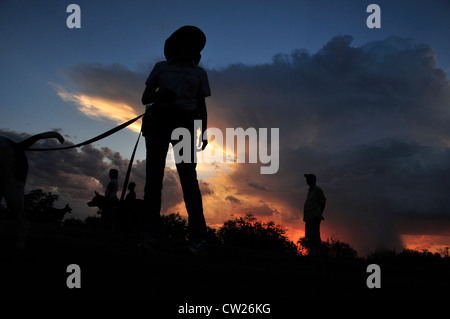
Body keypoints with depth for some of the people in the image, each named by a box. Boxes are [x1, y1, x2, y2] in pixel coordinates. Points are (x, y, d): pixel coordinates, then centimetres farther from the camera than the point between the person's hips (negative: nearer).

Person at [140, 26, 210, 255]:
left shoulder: (199, 73, 20)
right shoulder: (161, 67, 18)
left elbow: (202, 105, 17)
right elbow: (145, 98, 14)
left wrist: (203, 131, 4)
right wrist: (158, 94, -8)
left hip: (185, 123, -1)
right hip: (158, 120, 1)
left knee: (188, 177, -15)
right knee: (153, 176, -7)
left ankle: (197, 237, -20)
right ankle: (152, 232, -3)